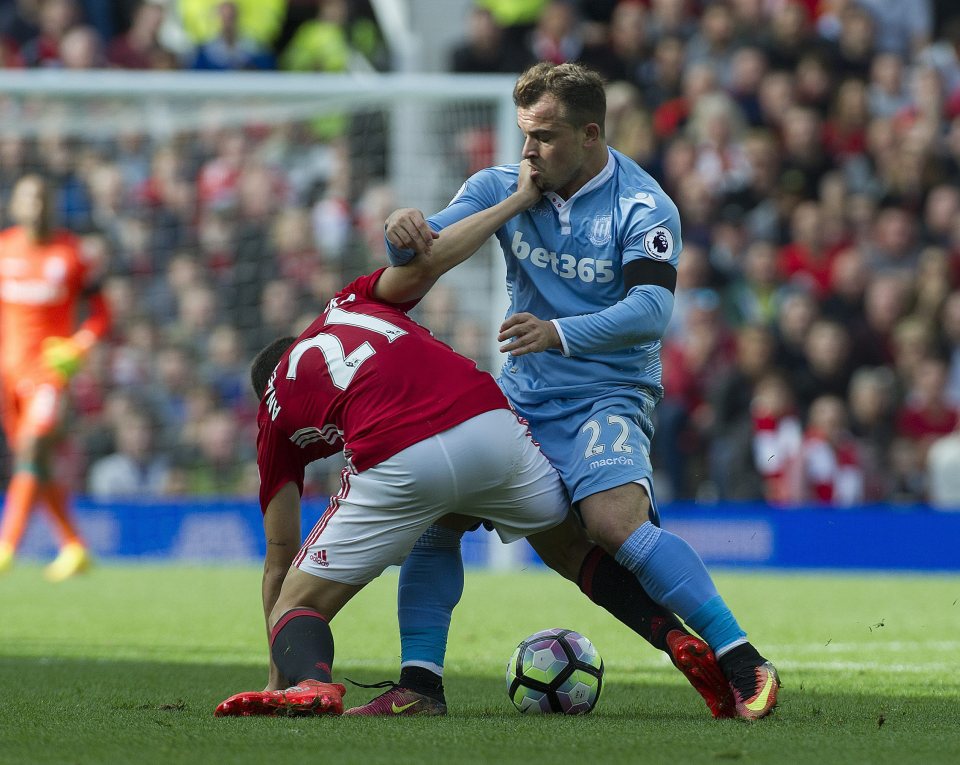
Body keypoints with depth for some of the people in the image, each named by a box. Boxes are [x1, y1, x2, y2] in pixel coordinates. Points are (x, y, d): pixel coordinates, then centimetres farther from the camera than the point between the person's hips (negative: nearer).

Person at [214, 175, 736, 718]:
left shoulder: (275, 411, 26)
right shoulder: (351, 303, 31)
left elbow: (281, 555, 26)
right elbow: (425, 260, 8)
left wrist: (277, 675, 32)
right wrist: (519, 200, 16)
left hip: (396, 464, -2)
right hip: (489, 424, 3)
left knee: (295, 609, 13)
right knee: (572, 548, 30)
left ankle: (309, 683, -21)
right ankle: (681, 643, 16)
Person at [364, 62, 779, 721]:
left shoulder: (642, 208, -11)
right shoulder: (504, 187, 3)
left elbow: (651, 311, -23)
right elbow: (423, 253, -3)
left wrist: (561, 334, -38)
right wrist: (406, 233, -28)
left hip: (608, 397, -6)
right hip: (520, 399, 6)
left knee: (616, 523, -29)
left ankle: (745, 665, -25)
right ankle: (419, 681, 5)